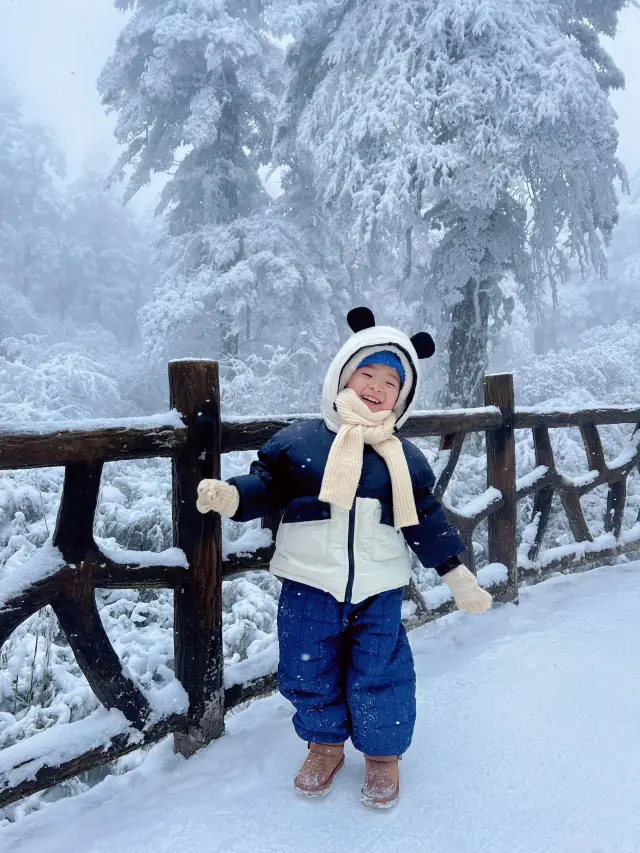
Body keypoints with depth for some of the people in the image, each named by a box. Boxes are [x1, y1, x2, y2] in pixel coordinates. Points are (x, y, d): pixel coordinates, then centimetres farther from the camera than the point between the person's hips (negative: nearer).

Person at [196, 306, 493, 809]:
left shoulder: (405, 458, 3)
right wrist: (231, 496, -21)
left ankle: (383, 753, 37)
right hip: (310, 583, 0)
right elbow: (268, 486, -1)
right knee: (308, 672, 12)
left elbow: (426, 521, 7)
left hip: (379, 587, 1)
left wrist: (457, 573, 3)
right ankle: (325, 744, 41)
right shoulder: (300, 440, -3)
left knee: (378, 676, 9)